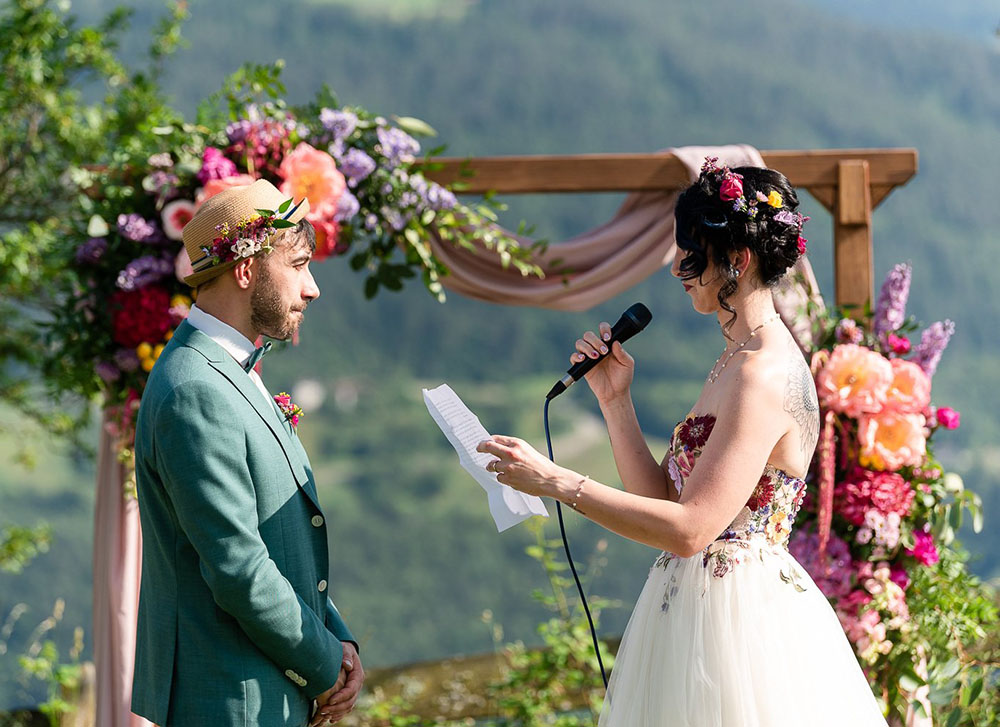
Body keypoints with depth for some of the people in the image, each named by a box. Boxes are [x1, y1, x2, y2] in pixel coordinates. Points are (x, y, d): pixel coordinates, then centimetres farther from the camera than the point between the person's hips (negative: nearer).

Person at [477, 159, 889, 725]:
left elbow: (689, 528, -25)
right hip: (695, 606, 10)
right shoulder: (740, 360, 13)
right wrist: (615, 399, 4)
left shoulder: (765, 375, -19)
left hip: (738, 619, -10)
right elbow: (665, 503, 10)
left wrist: (555, 481, -22)